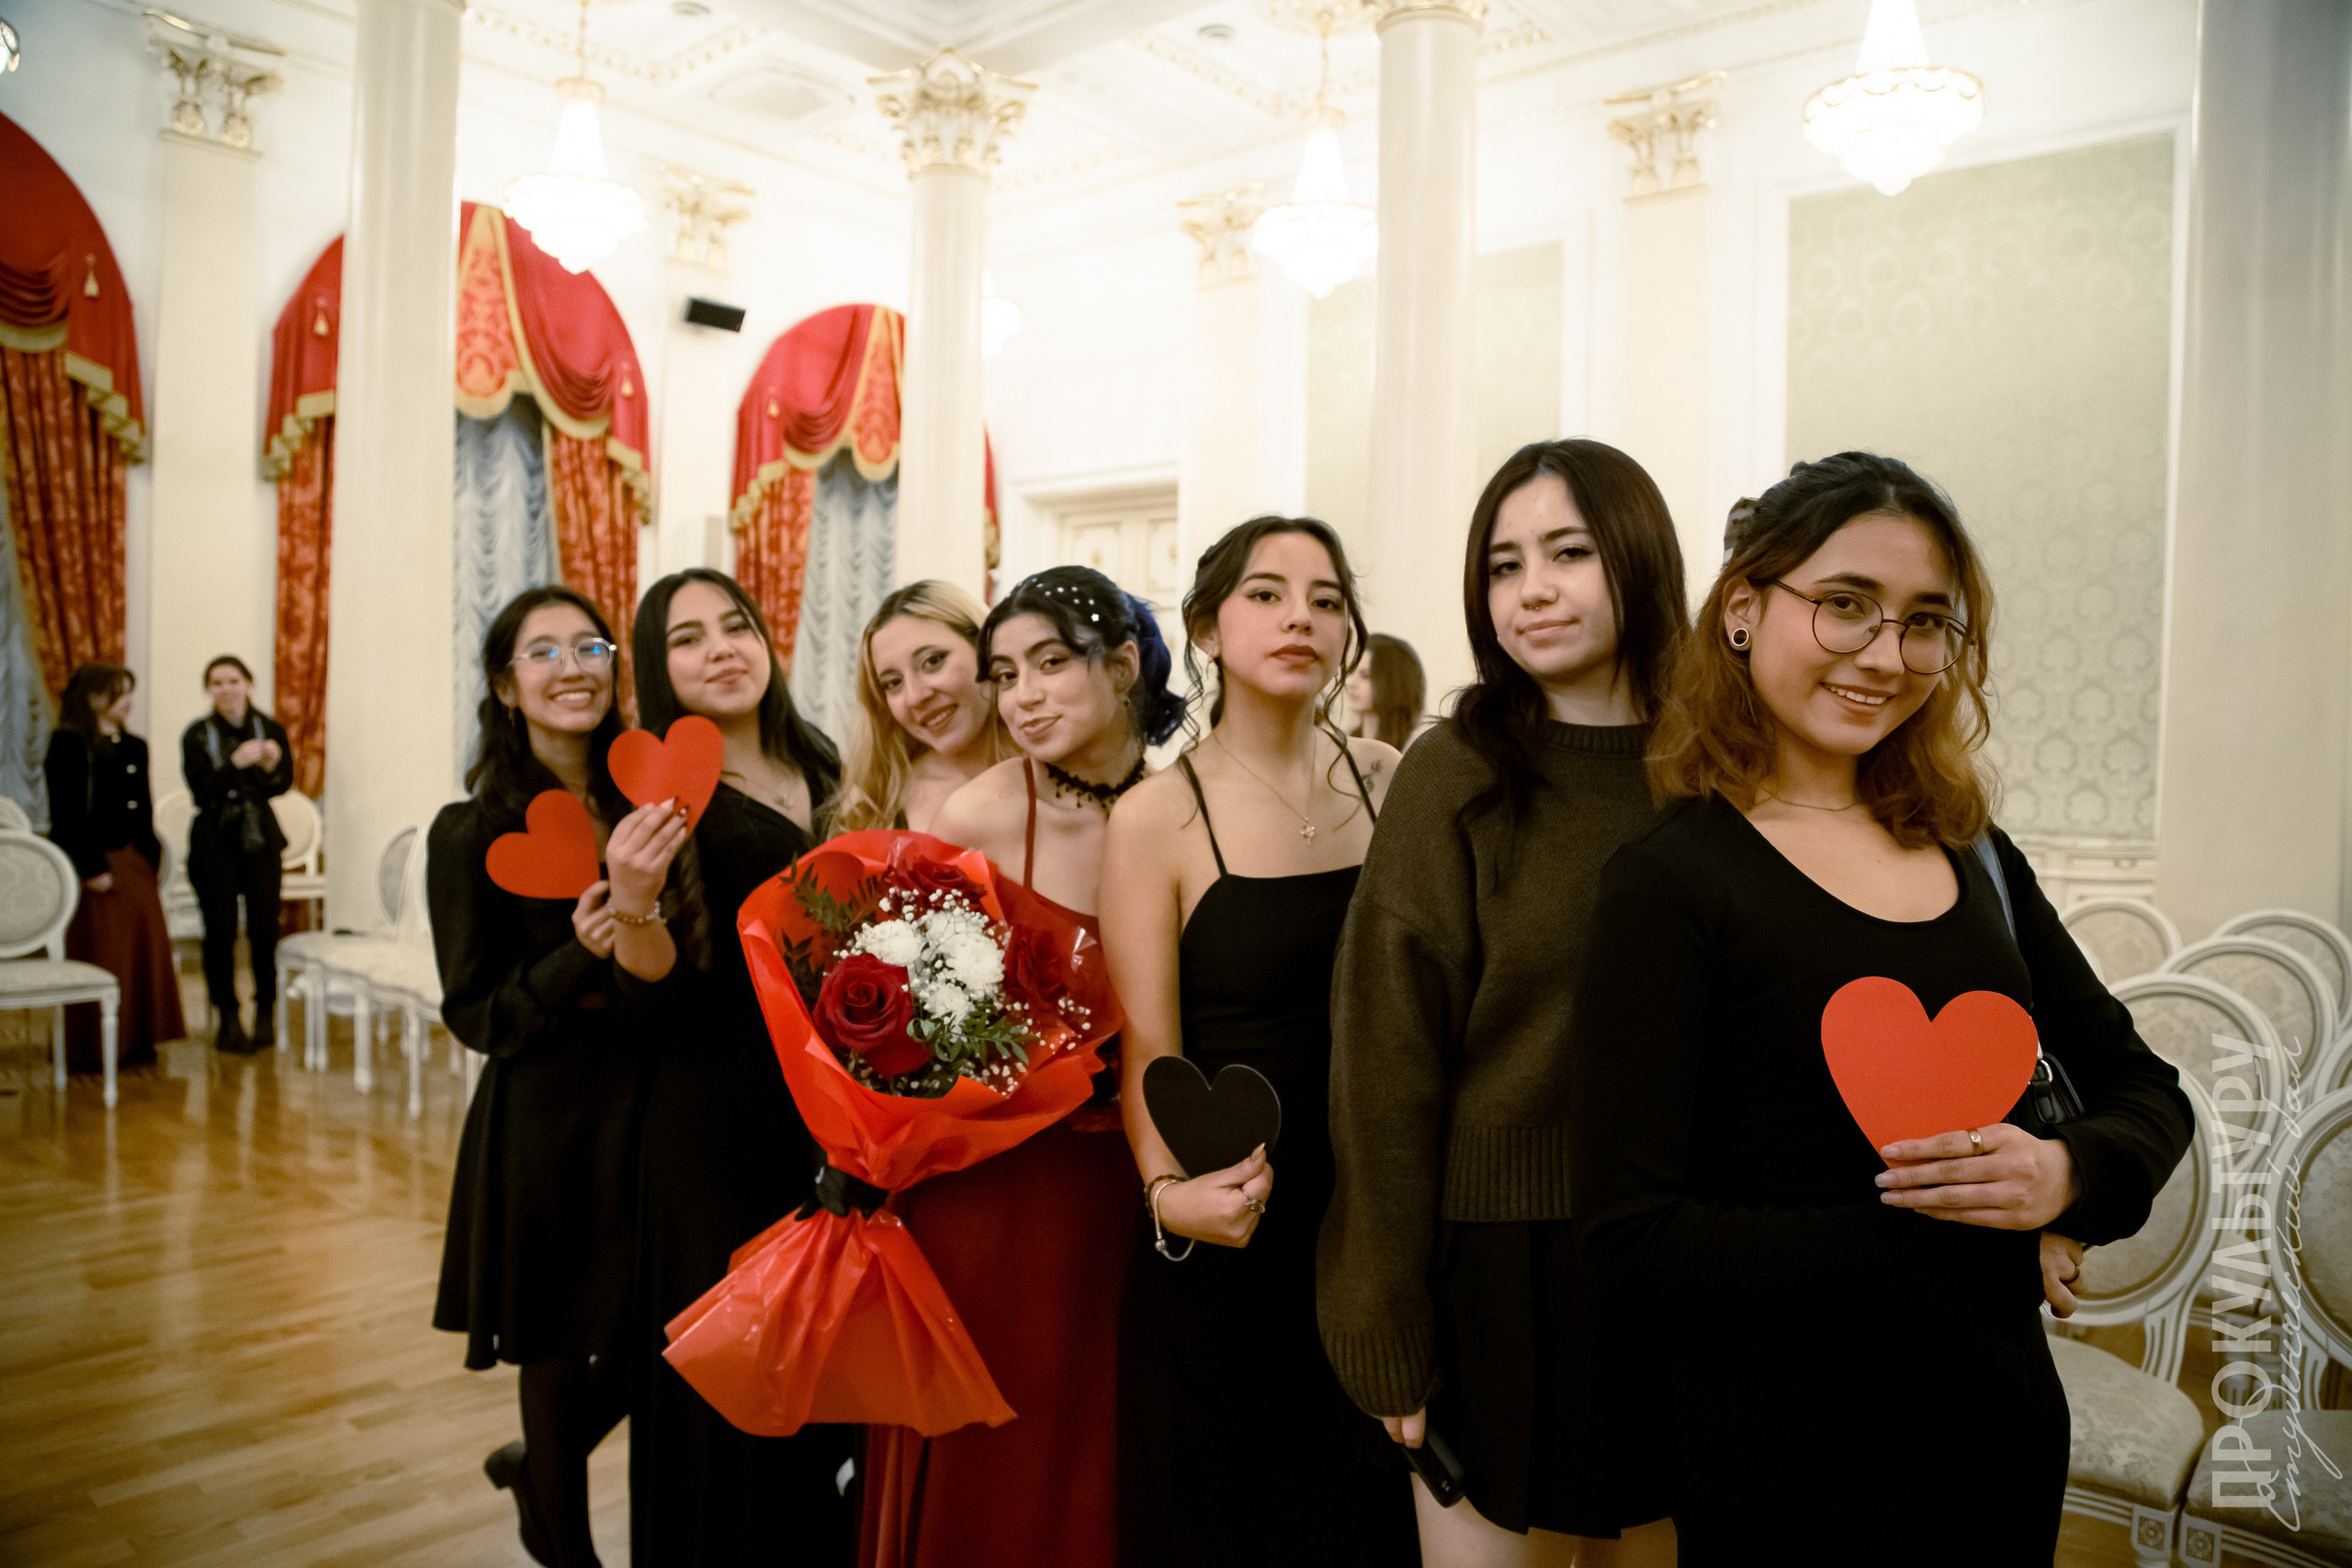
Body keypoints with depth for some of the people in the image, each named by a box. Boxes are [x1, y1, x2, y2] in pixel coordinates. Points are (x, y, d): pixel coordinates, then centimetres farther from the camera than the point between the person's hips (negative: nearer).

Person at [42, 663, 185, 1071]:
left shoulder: (134, 747, 13)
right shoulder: (69, 745, -9)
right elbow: (67, 815, -14)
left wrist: (150, 860, 9)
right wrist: (92, 869, -18)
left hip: (134, 864, 7)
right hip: (93, 865, -7)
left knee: (144, 951, 8)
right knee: (99, 957, -1)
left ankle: (135, 1040, 19)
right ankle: (92, 1049, 10)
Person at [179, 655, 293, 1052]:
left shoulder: (271, 730, 3)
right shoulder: (196, 735, -1)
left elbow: (283, 785, 0)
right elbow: (202, 789, -10)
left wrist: (271, 766, -21)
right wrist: (237, 764, -24)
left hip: (261, 839, 1)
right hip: (214, 842, -1)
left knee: (264, 927, -2)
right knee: (220, 931, -2)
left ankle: (266, 1012, 11)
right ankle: (227, 1016, 9)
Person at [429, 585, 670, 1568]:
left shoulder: (643, 808, 2)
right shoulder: (472, 833, -10)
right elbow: (476, 1015, -11)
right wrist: (584, 954, -25)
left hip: (649, 1114, 4)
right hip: (549, 1127, -4)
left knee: (652, 1351, 13)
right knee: (561, 1358, 10)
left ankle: (536, 1468, 45)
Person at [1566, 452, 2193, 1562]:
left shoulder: (1970, 851, 2)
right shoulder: (1669, 884, -17)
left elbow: (2143, 1086, 10)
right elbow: (1634, 1246, -21)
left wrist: (2068, 1175, -12)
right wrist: (1953, 1243, -17)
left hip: (2007, 1427, 6)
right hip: (1781, 1470, -5)